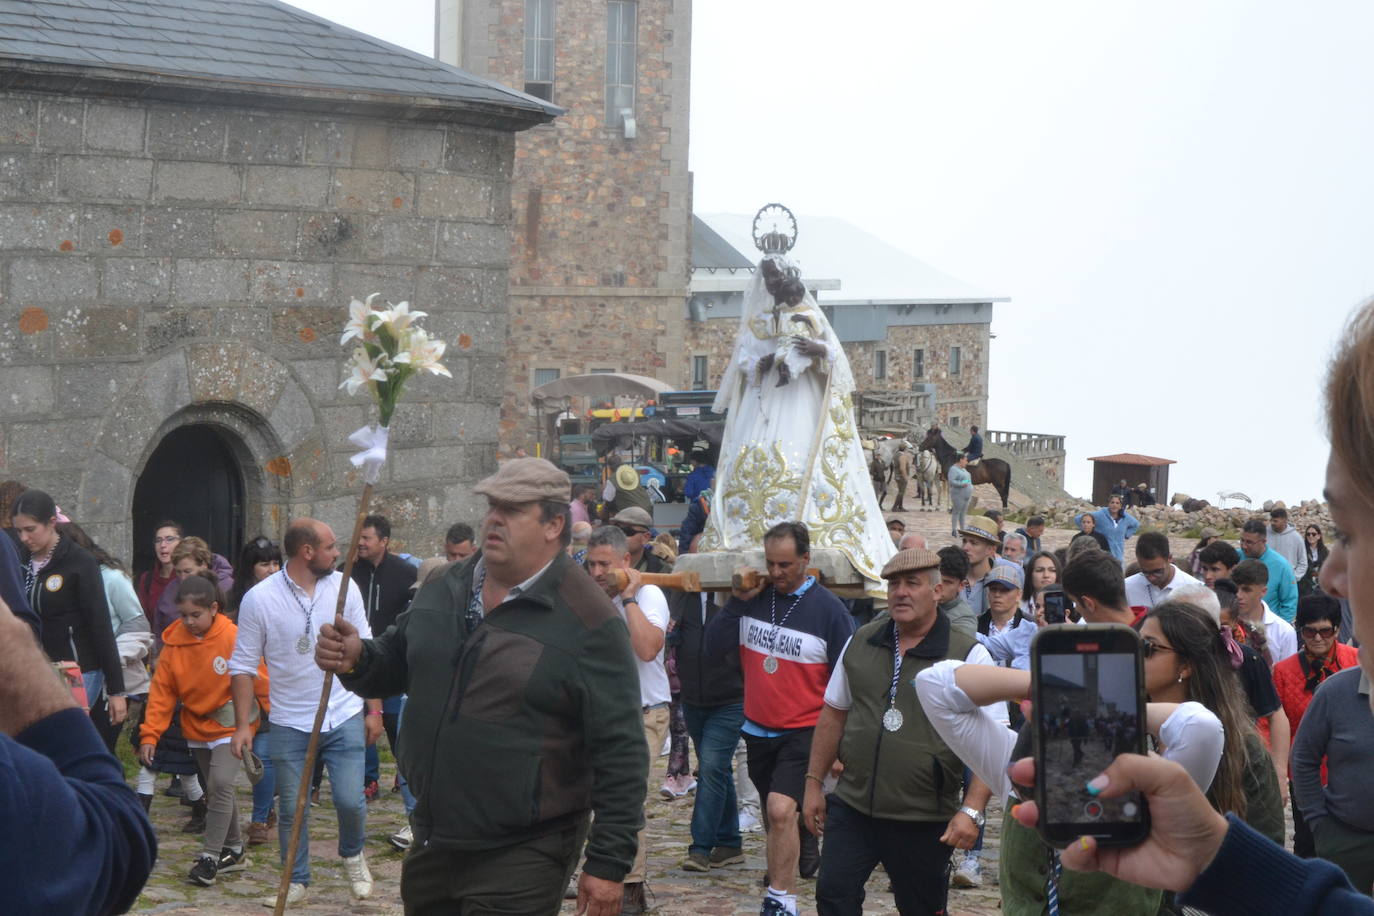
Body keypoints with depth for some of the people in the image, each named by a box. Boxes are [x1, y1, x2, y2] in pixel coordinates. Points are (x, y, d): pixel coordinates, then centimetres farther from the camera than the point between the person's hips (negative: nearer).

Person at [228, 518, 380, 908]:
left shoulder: (344, 587, -1)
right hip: (290, 725, -1)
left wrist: (374, 709, 5)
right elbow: (243, 666, -3)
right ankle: (296, 882, 25)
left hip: (344, 718, 1)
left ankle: (353, 854, 27)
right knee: (291, 810, 7)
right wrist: (242, 724, -7)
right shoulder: (259, 598, -8)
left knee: (350, 801, -3)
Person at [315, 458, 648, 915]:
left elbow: (620, 752, -14)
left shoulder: (587, 621, -14)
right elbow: (395, 663, 20)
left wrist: (609, 863, -15)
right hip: (432, 840, 7)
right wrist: (358, 659, -4)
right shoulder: (445, 590, 7)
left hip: (521, 859, -7)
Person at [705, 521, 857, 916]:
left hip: (804, 732, -5)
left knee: (781, 808, -21)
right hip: (758, 729, 5)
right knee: (774, 814, 17)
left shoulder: (828, 609, -10)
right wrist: (738, 600, -12)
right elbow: (713, 645, -1)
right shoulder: (755, 597, 1)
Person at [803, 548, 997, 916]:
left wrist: (972, 810, -21)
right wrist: (813, 783, 13)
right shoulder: (860, 643, 6)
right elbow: (833, 715, 16)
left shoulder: (968, 656, -9)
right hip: (851, 807, 3)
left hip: (924, 821, -3)